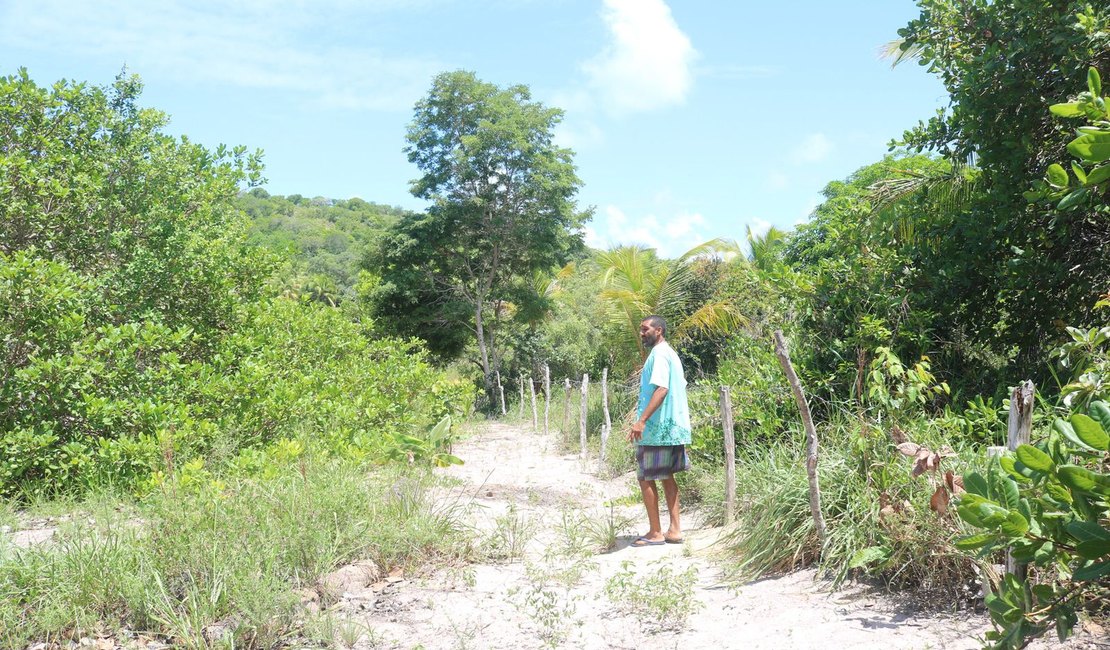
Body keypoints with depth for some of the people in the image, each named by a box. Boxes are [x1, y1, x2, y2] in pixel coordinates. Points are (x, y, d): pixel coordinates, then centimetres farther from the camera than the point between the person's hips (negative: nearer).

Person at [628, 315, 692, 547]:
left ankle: (655, 533, 2)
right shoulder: (671, 353, 16)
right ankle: (674, 530, 15)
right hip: (673, 426, 10)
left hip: (657, 428, -10)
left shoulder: (659, 354, -14)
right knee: (667, 476, 14)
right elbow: (679, 387, 21)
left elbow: (661, 389, -25)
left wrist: (642, 420, -32)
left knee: (645, 478, -2)